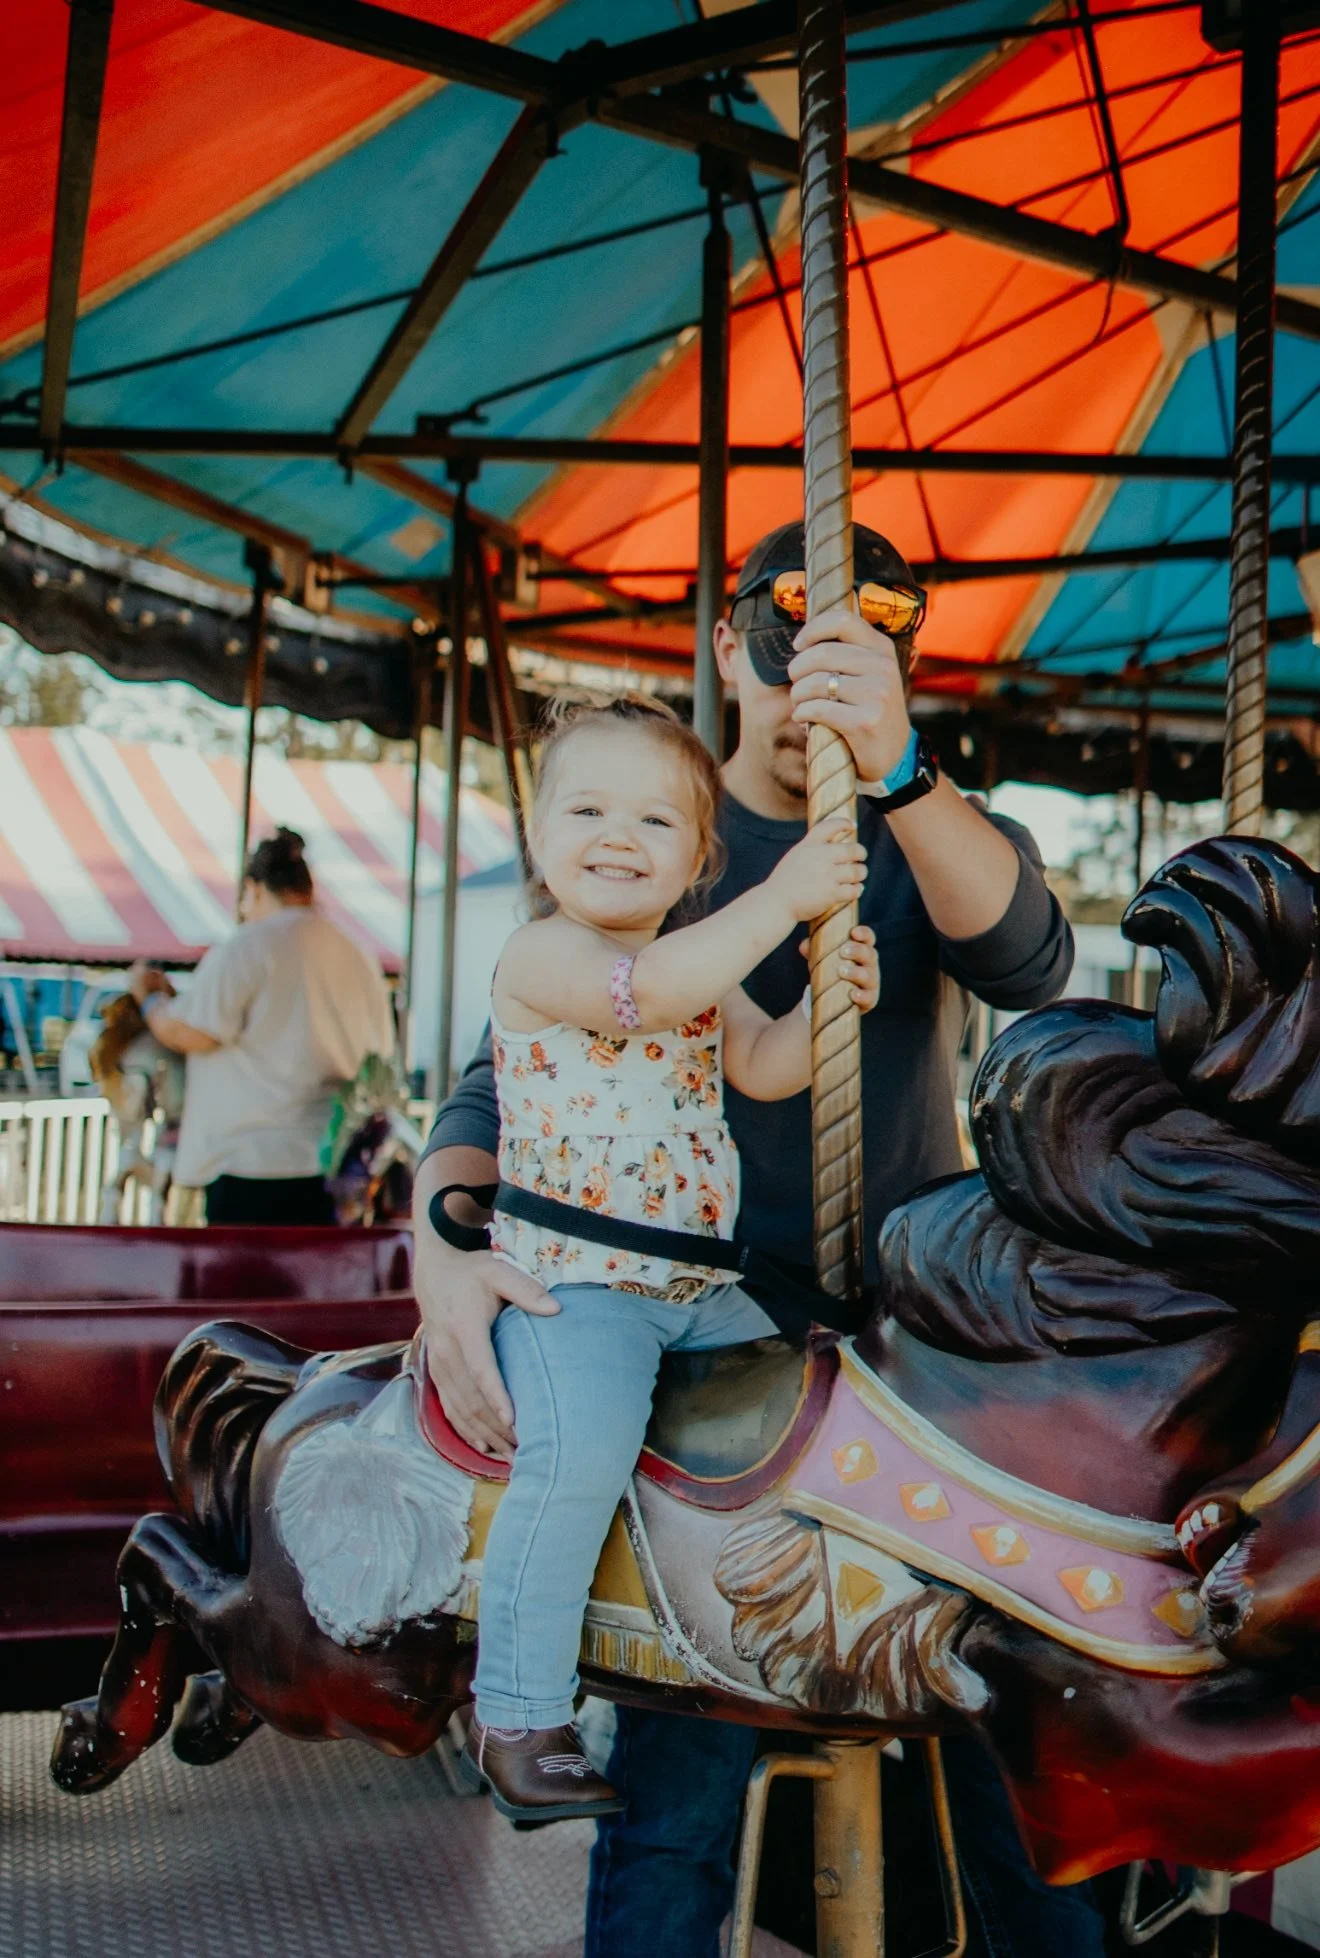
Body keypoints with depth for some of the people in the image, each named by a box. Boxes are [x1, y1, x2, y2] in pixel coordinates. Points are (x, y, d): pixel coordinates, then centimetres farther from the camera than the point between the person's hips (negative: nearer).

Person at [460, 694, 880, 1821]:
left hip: (700, 1285, 8)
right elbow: (644, 992, -29)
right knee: (583, 1448, -28)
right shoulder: (541, 954, -10)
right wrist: (783, 900, -27)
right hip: (568, 1277, -8)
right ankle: (517, 1720, -19)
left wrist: (825, 1001, -10)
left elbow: (761, 1068, 9)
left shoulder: (705, 969, 16)